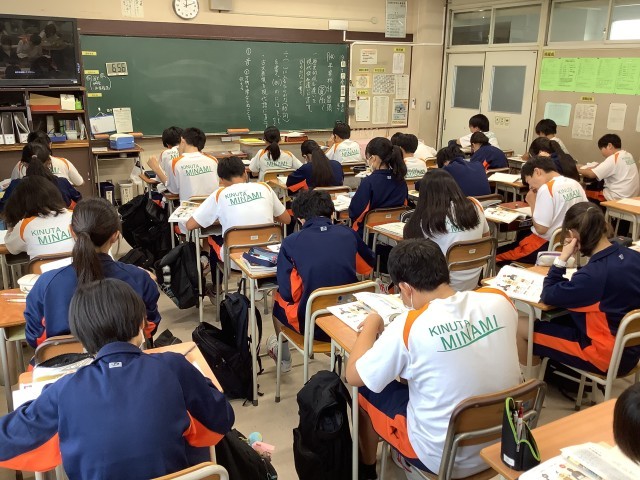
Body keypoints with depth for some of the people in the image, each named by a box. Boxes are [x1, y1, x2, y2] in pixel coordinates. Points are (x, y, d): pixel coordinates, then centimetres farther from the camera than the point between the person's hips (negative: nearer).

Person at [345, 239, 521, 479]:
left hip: (445, 459, -5)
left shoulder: (410, 326, -25)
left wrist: (371, 324, 4)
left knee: (365, 390, 17)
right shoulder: (499, 299, -10)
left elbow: (354, 376, -12)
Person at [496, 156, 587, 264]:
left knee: (496, 255, -1)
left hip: (547, 245, -9)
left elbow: (541, 229, -22)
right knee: (521, 235, 31)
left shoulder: (546, 189, -20)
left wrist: (532, 203, -7)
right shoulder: (576, 185, 4)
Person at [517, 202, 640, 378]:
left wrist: (561, 259, -15)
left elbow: (548, 296, -16)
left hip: (607, 356, -8)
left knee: (520, 328, 0)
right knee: (555, 322, 28)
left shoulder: (593, 274, -30)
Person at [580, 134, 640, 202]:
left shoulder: (613, 158, -16)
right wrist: (592, 168, 5)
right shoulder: (628, 155, 9)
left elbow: (591, 174, -19)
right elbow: (606, 167, 16)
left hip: (618, 198, -9)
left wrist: (578, 170, -3)